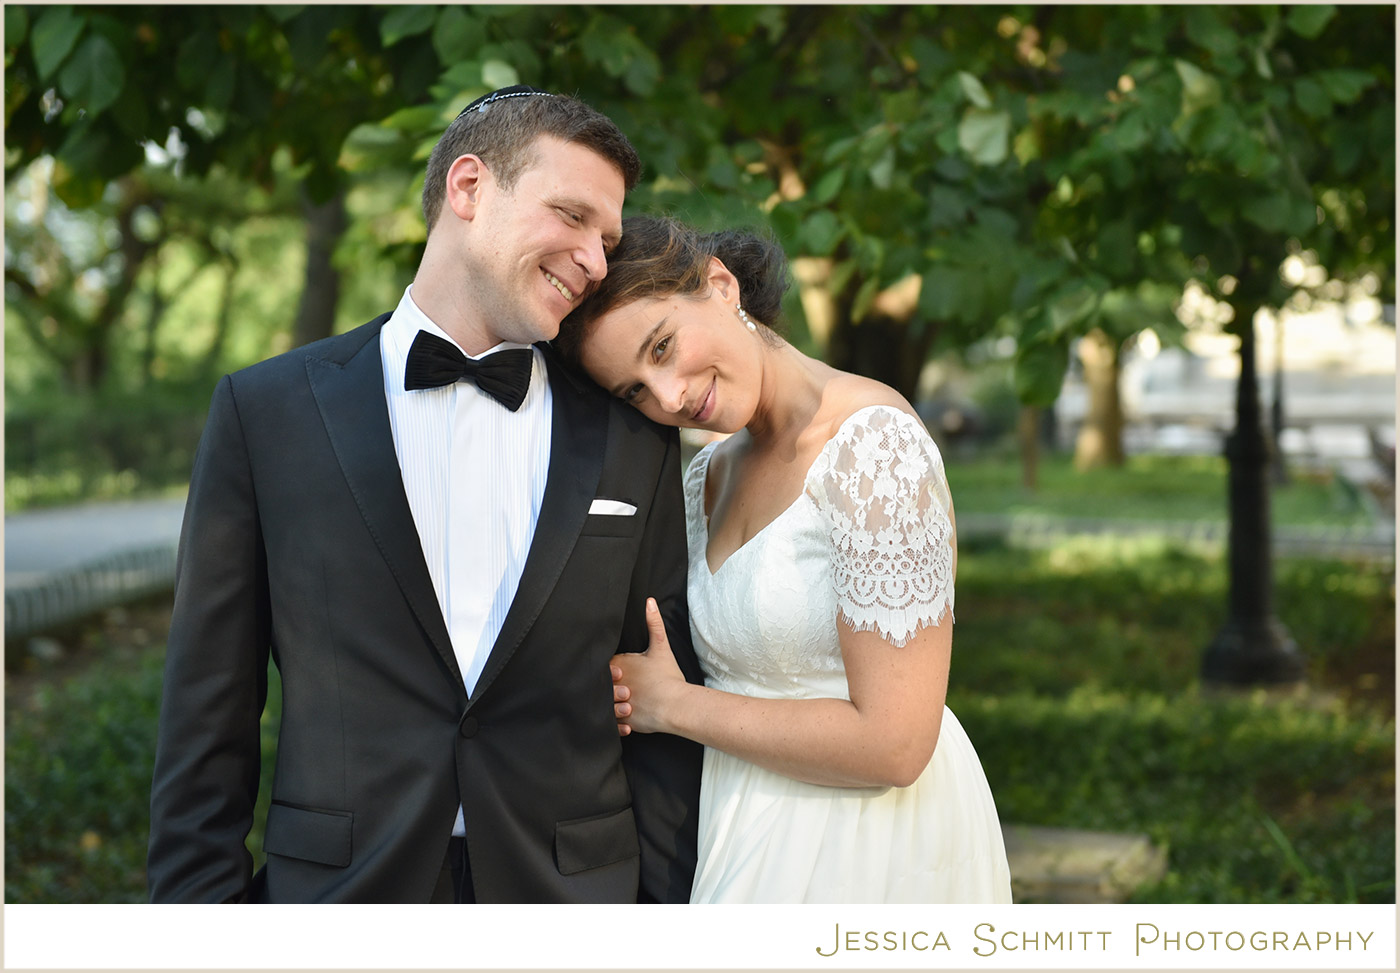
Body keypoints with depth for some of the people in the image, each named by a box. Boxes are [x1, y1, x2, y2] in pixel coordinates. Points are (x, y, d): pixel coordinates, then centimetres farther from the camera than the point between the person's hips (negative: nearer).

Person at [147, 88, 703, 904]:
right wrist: (203, 898, -4)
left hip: (576, 888, 2)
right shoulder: (266, 411, -2)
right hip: (343, 887, -1)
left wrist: (664, 899, -1)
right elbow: (207, 713, 0)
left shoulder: (635, 442, 3)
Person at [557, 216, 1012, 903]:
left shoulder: (873, 442, -19)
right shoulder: (706, 478, 7)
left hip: (874, 857, -7)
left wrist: (672, 704, -12)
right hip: (749, 841, 7)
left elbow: (893, 745, -23)